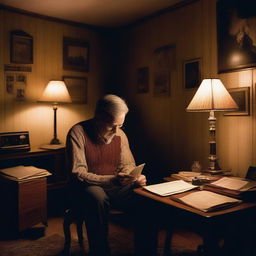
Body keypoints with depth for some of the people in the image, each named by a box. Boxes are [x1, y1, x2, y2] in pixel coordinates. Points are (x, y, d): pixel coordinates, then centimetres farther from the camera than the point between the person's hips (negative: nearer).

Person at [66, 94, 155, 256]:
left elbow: (128, 165, 10)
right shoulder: (78, 132, -14)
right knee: (97, 196, -38)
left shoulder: (120, 134, 4)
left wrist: (135, 178, -14)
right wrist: (111, 180, -31)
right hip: (86, 188, -4)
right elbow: (78, 174, -19)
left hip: (114, 188, 5)